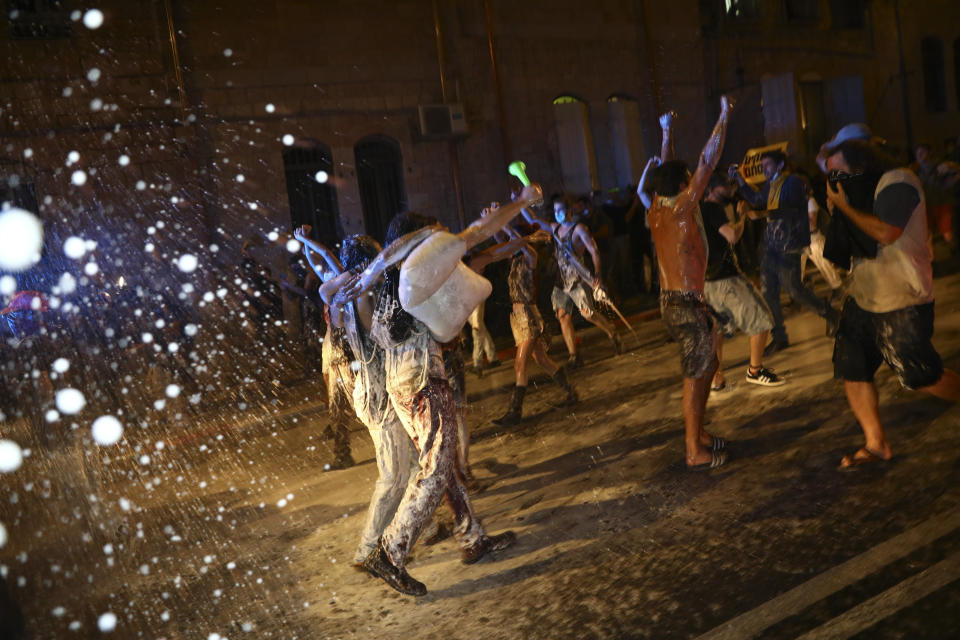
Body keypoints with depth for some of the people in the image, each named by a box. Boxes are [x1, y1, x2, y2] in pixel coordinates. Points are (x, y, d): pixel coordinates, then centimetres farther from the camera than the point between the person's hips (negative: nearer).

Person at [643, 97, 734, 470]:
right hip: (686, 303, -9)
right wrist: (724, 117, -7)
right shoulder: (681, 210, -15)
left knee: (706, 366, 19)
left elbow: (666, 171, 22)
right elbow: (707, 162, -14)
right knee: (695, 375, -2)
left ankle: (696, 433, 28)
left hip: (671, 300, 9)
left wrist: (667, 133, 32)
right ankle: (695, 451, 6)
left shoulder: (656, 212, 6)